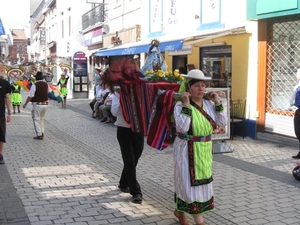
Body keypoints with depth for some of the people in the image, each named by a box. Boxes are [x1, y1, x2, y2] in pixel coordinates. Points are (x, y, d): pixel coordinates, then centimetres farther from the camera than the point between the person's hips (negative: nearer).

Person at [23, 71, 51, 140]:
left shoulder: (34, 85, -15)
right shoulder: (46, 84, 3)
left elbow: (30, 96, -15)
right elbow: (49, 91, 24)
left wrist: (25, 104, -4)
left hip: (37, 104, -6)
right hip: (45, 104, 6)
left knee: (36, 120, 3)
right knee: (42, 119, 20)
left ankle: (39, 135, 1)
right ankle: (42, 133, 23)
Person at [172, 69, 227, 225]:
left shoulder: (208, 104, 1)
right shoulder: (180, 105, -16)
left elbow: (222, 122, -1)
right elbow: (182, 127, -28)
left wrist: (217, 103, -7)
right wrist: (186, 105, -28)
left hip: (204, 150, 7)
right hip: (187, 151, -7)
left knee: (200, 182, 18)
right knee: (192, 183, -1)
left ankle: (180, 211, 39)